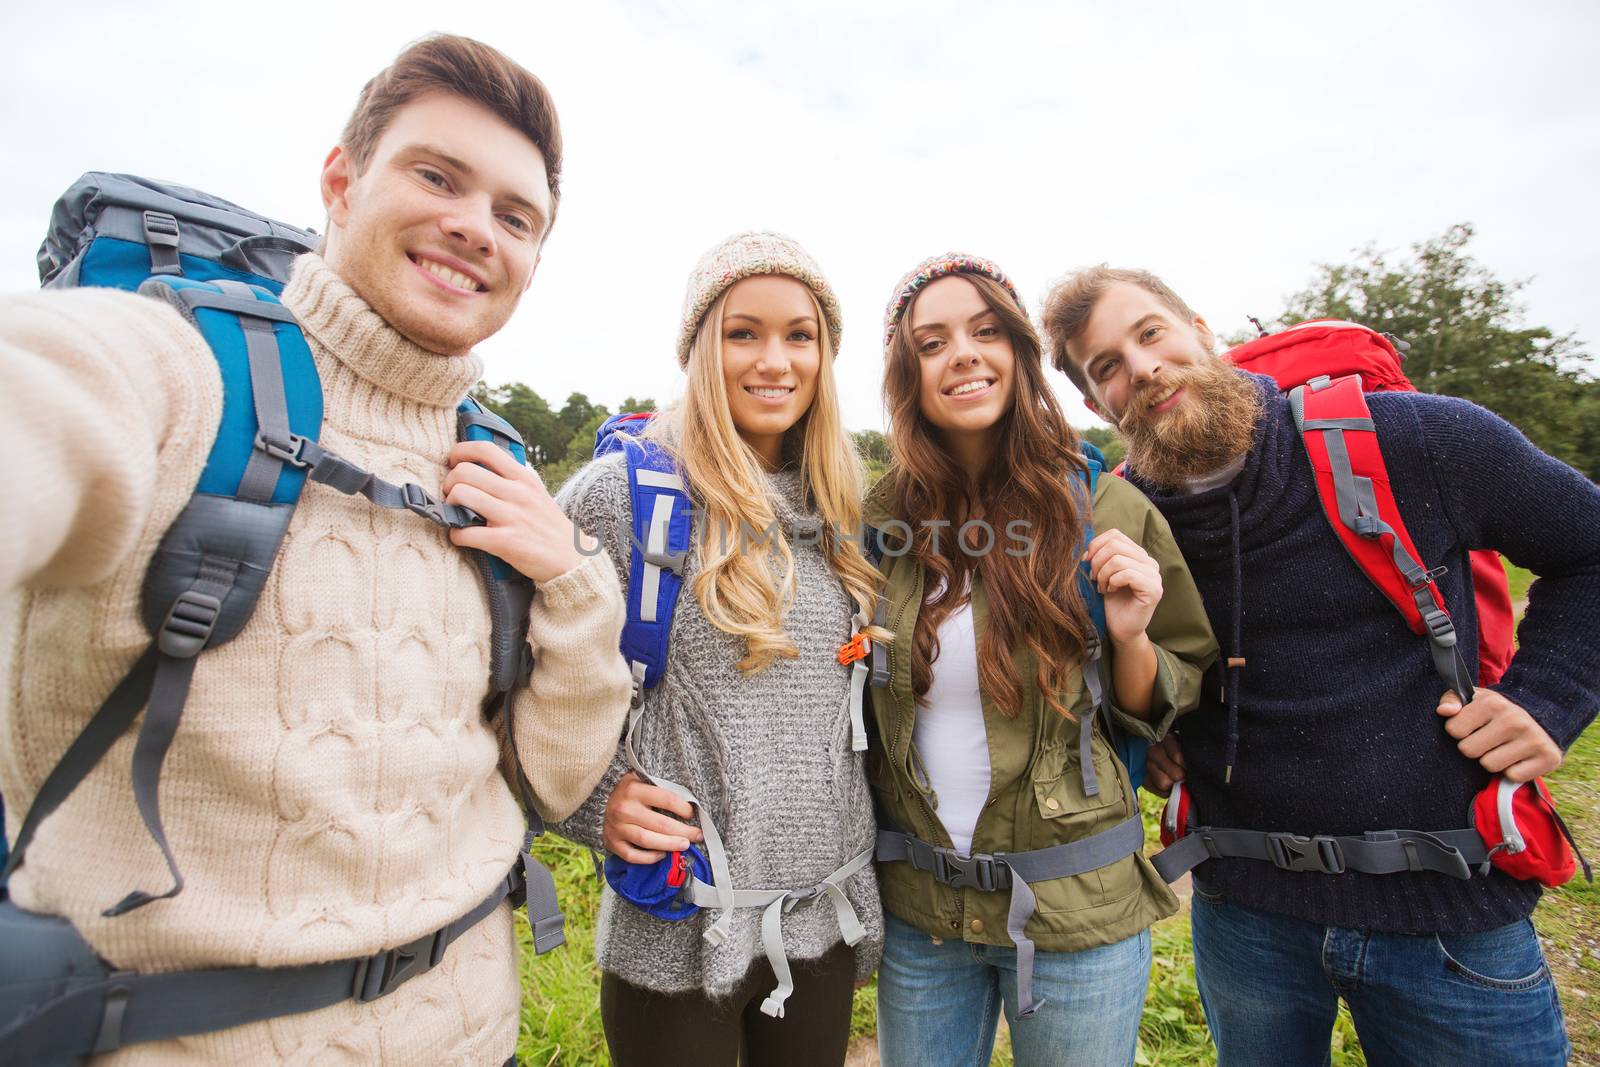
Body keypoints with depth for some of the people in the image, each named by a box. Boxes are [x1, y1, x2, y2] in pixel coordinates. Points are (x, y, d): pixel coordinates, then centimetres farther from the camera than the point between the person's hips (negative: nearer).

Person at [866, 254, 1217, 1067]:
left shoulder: (1108, 511, -10)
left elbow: (1167, 710, -1)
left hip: (1077, 911, -1)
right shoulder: (878, 520, -5)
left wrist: (1130, 637, -19)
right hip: (915, 909, 2)